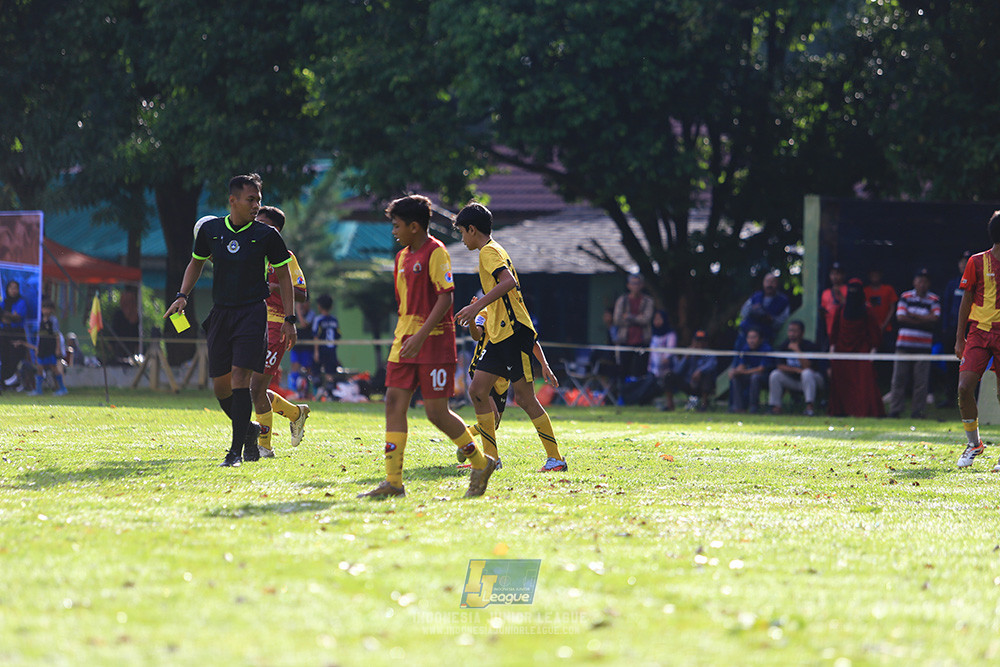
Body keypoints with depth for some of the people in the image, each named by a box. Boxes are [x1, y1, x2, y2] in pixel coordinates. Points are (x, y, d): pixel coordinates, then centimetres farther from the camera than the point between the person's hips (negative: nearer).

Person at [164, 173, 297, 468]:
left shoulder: (267, 235, -3)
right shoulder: (210, 230, 5)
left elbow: (284, 276, 4)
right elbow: (196, 263, 20)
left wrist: (289, 319, 0)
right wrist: (182, 296, 6)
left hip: (252, 312, -4)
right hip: (220, 313, 4)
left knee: (239, 378, -16)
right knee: (220, 385, 4)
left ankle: (236, 450, -13)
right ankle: (248, 430, 29)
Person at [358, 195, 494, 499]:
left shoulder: (435, 252, -10)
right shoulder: (402, 256, 16)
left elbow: (446, 297, -18)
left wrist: (421, 336, -24)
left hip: (434, 340, -8)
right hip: (405, 339, 8)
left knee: (436, 412, -6)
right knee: (394, 404, -2)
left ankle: (481, 463, 14)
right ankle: (393, 482, -4)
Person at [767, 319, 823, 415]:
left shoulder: (809, 345, -14)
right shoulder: (785, 345, 0)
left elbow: (807, 366, -26)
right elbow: (780, 366, -5)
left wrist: (797, 350, -27)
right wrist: (796, 370, -19)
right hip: (793, 380, 5)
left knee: (807, 373, -37)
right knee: (775, 374, -14)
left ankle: (810, 406, -40)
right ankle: (776, 407, -15)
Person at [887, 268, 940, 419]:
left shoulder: (934, 300, 7)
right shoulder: (905, 297, 8)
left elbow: (934, 318, -8)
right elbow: (900, 317, -4)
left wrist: (912, 315, -8)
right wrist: (923, 320, -7)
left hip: (923, 345, 0)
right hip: (904, 344, 0)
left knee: (921, 380, -3)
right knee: (899, 378, 0)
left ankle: (918, 411, 4)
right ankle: (894, 410, 5)